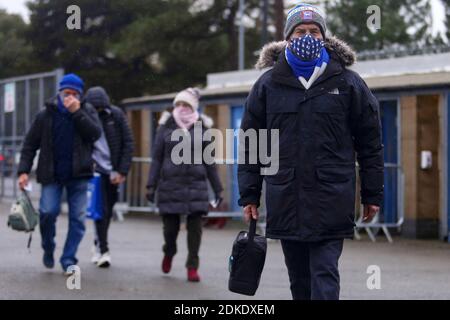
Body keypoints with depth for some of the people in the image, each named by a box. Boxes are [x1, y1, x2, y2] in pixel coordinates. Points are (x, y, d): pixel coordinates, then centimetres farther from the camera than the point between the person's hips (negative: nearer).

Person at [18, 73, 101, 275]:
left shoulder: (87, 111, 5)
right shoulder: (46, 115, 3)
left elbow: (95, 134, -12)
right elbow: (30, 144, 5)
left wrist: (77, 112, -16)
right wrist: (24, 171, -5)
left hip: (78, 175, 1)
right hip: (51, 175, -1)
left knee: (78, 217, -2)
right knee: (48, 211, -13)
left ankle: (68, 260, 7)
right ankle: (48, 249, 13)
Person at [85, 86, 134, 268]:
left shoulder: (116, 115, -4)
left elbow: (128, 143, -1)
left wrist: (122, 172, -6)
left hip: (114, 171, 2)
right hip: (96, 171, -2)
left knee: (108, 210, 10)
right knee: (101, 210, -11)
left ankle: (98, 245, 27)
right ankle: (103, 250, -7)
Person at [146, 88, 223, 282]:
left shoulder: (202, 128, 5)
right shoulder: (167, 126, 4)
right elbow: (157, 157, 4)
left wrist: (217, 189, 9)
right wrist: (152, 185, -1)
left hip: (195, 184, 0)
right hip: (170, 184, 0)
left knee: (195, 226, -5)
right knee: (170, 225, 3)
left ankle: (192, 267, 3)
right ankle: (169, 253, 34)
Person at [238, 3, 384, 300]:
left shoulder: (348, 83, 4)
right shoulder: (268, 84, 8)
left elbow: (370, 142, 7)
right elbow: (251, 143, 10)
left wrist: (373, 195, 4)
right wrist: (249, 195, 5)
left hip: (331, 201, -2)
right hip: (285, 202, 3)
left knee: (325, 274, -8)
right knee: (299, 279, 10)